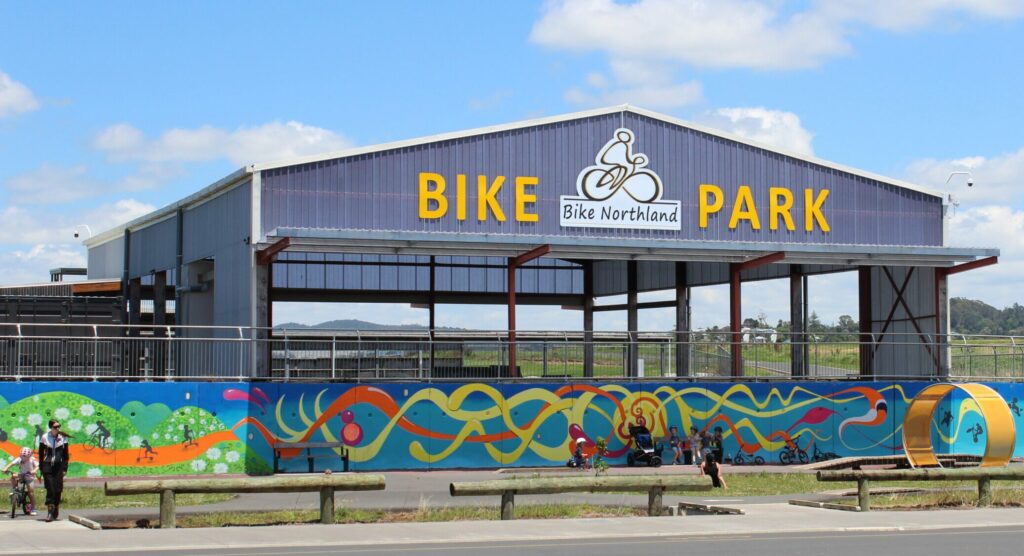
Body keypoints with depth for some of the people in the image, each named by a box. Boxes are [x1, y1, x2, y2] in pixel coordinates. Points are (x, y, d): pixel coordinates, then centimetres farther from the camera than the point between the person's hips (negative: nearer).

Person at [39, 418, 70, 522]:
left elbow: (65, 454, 8)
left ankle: (56, 512, 12)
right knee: (50, 489, -10)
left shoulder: (63, 438, 4)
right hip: (47, 466, -2)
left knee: (58, 490, 2)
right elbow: (41, 453, 5)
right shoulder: (45, 437, 1)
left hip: (58, 466, 2)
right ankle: (50, 511, -12)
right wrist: (41, 467, 1)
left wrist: (64, 468, 3)